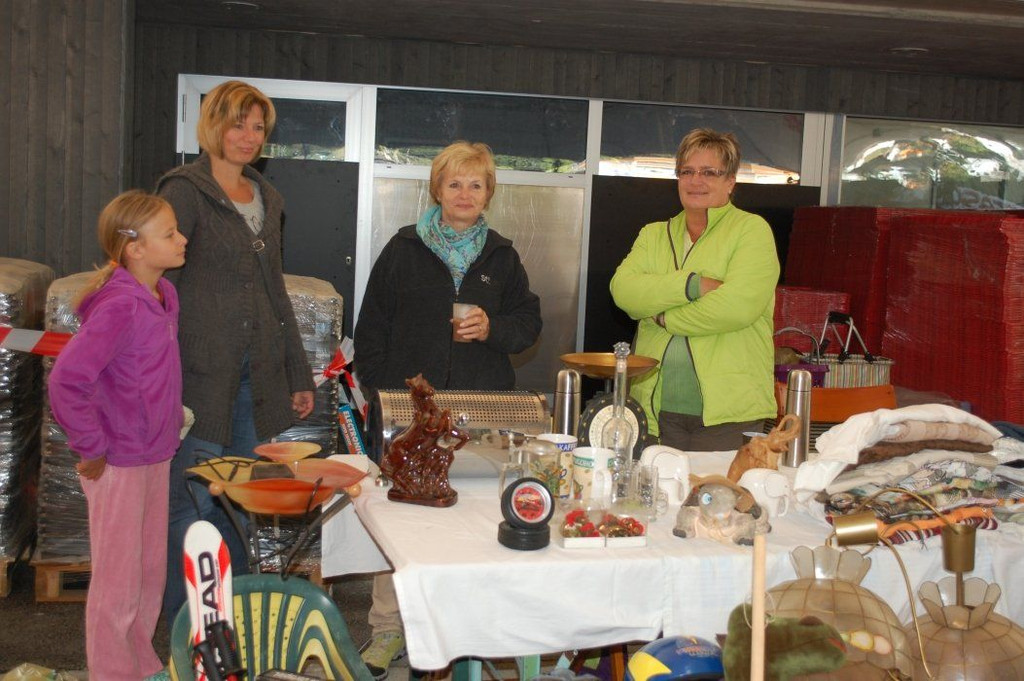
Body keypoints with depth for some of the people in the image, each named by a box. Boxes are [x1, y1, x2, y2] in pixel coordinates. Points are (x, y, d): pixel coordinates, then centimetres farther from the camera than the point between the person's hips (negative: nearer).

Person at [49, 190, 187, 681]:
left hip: (156, 456, 8)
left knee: (152, 571, 21)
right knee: (119, 584, 7)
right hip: (118, 466, -8)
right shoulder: (119, 307, -24)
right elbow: (65, 382, -29)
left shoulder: (163, 294, 4)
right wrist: (92, 449, -21)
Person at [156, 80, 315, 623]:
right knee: (193, 503, -3)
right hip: (200, 374, -6)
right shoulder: (184, 191, -5)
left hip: (255, 375, 7)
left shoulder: (266, 199, 17)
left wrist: (299, 374, 20)